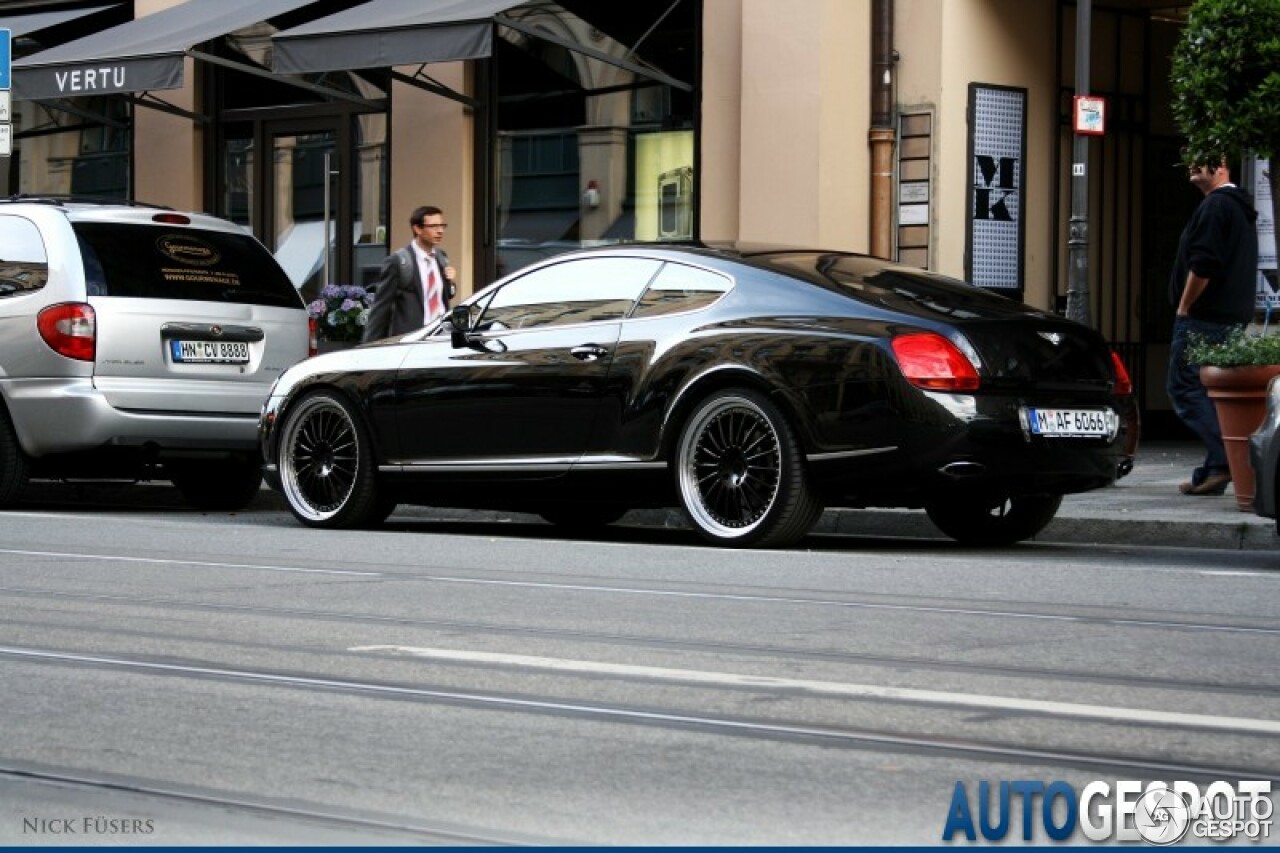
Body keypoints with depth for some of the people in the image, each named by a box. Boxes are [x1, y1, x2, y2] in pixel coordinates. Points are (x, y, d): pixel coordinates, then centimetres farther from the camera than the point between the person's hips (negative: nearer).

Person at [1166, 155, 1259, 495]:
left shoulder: (1215, 206, -13)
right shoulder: (1242, 209, 21)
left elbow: (1203, 264, -22)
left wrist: (1184, 307, -12)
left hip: (1205, 316, -10)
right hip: (1233, 319, 10)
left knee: (1184, 387, -9)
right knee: (1211, 391, 11)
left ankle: (1225, 459, -20)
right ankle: (1211, 475, 8)